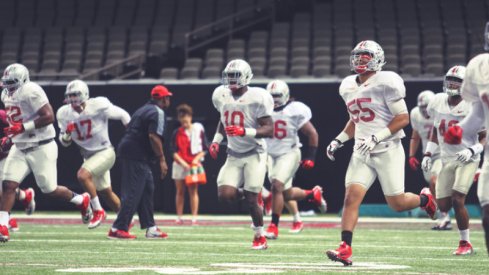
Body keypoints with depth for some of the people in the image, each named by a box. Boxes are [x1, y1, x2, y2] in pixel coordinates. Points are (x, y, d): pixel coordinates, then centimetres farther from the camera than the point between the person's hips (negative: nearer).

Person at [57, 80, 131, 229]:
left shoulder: (98, 106, -20)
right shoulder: (64, 113, -5)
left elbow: (123, 115, -7)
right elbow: (65, 142, 5)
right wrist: (67, 133, -17)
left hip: (105, 152, -6)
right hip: (88, 155, 6)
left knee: (83, 175, -28)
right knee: (106, 193, 16)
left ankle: (98, 211, -13)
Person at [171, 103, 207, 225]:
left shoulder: (198, 129, 1)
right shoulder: (177, 133, 3)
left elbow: (204, 149, 3)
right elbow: (174, 152, -1)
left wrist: (196, 159, -12)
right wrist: (183, 163, -14)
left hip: (194, 165, -1)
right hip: (179, 164, 2)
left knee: (193, 190, -6)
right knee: (180, 191, 5)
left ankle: (194, 218, -7)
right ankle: (179, 218, 8)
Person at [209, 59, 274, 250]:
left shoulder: (256, 98, -16)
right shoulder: (221, 95, 3)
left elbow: (269, 130, -18)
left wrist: (245, 132, -31)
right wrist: (216, 140, 9)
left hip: (254, 154, -5)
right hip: (234, 155, 5)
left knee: (251, 199, -8)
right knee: (225, 195, -13)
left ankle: (260, 237, 14)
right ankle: (247, 193, 21)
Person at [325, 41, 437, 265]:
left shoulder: (385, 83, -12)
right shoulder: (348, 87, 11)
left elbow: (403, 118, -13)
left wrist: (376, 137, -21)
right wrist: (339, 141, 11)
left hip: (387, 150, -5)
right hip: (362, 153, 5)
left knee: (396, 203, 0)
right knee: (351, 197, -11)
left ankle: (424, 199, 33)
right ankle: (345, 249, -17)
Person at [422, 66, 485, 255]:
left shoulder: (473, 107, -14)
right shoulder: (438, 102, 1)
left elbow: (484, 137, -7)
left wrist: (472, 151, -24)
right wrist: (428, 154, 10)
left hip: (467, 160, -5)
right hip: (447, 159, 5)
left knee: (457, 200, -18)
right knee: (443, 205, -2)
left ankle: (465, 243, -3)